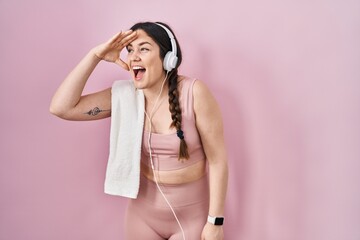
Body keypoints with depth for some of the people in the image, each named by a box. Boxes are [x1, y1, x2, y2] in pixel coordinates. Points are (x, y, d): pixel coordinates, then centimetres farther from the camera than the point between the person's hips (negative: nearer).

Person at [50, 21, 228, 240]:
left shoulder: (194, 93, -18)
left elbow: (218, 160, -14)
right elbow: (61, 107, -12)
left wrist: (215, 221, -13)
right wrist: (95, 56, -16)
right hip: (144, 213, 4)